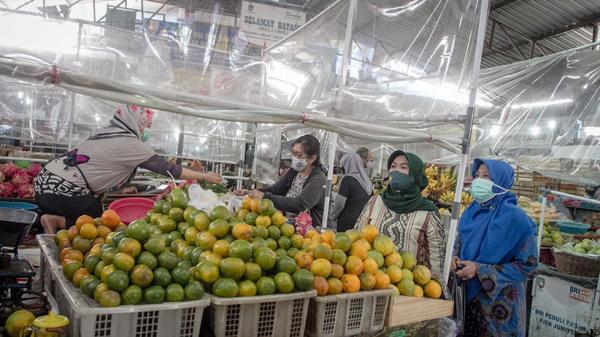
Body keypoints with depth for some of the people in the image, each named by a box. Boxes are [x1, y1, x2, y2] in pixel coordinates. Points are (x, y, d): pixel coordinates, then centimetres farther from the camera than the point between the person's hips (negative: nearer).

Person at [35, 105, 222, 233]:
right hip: (64, 191, -9)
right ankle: (56, 221, -5)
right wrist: (204, 176, -1)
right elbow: (166, 168, -7)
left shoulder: (107, 135, 14)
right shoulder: (129, 144, -11)